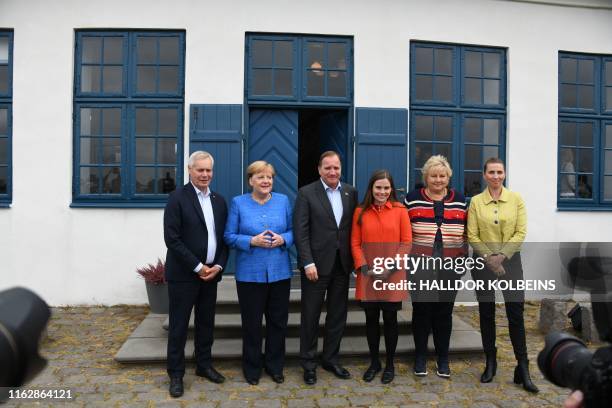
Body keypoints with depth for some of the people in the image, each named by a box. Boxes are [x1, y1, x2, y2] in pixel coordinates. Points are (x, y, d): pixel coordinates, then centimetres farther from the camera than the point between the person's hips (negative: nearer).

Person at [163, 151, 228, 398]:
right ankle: (176, 374, 19)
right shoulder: (178, 198, -8)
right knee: (179, 325, 5)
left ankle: (204, 365, 31)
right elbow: (172, 238, -14)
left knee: (206, 323, 15)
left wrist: (218, 266, -4)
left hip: (211, 273, 5)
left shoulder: (219, 201, 9)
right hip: (183, 274, -5)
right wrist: (197, 267, -14)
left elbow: (224, 238, 10)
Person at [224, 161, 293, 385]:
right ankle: (252, 367, 26)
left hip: (280, 272, 2)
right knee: (251, 322, 7)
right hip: (250, 273, -2)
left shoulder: (283, 201, 5)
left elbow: (293, 231, 8)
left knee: (278, 321, 11)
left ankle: (275, 365, 29)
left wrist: (283, 239, -13)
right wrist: (252, 241, -18)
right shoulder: (238, 203, -1)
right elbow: (229, 236, -3)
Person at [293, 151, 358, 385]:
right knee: (310, 316, 7)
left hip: (342, 264, 4)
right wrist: (308, 263, -15)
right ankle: (308, 364, 22)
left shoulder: (351, 192, 7)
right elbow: (300, 231, -9)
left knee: (338, 315, 13)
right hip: (316, 264, -4)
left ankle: (331, 359, 29)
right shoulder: (306, 193, -5)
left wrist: (354, 259, 2)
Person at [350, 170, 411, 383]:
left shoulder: (400, 210, -1)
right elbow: (355, 243, 3)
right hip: (368, 276, 2)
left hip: (393, 276, -1)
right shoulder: (360, 212, 3)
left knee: (390, 319, 8)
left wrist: (391, 268, -10)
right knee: (371, 319, 10)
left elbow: (407, 242, -3)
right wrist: (364, 267, -8)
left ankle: (390, 364, 25)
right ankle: (374, 362, 28)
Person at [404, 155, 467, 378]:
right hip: (420, 266, -1)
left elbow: (466, 231, 12)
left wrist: (464, 255, 7)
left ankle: (443, 359, 22)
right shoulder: (412, 199, 2)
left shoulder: (460, 200, 8)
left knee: (444, 312, 8)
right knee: (421, 310, 4)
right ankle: (420, 357, 19)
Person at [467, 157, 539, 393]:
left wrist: (502, 255, -13)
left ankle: (523, 369, 7)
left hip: (510, 261, 0)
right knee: (486, 313, 8)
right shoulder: (476, 201, 0)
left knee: (516, 313, -3)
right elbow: (472, 235, -3)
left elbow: (521, 232, -4)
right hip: (484, 262, 1)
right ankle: (490, 363, 22)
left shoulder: (516, 199, 1)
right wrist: (489, 257, -12)